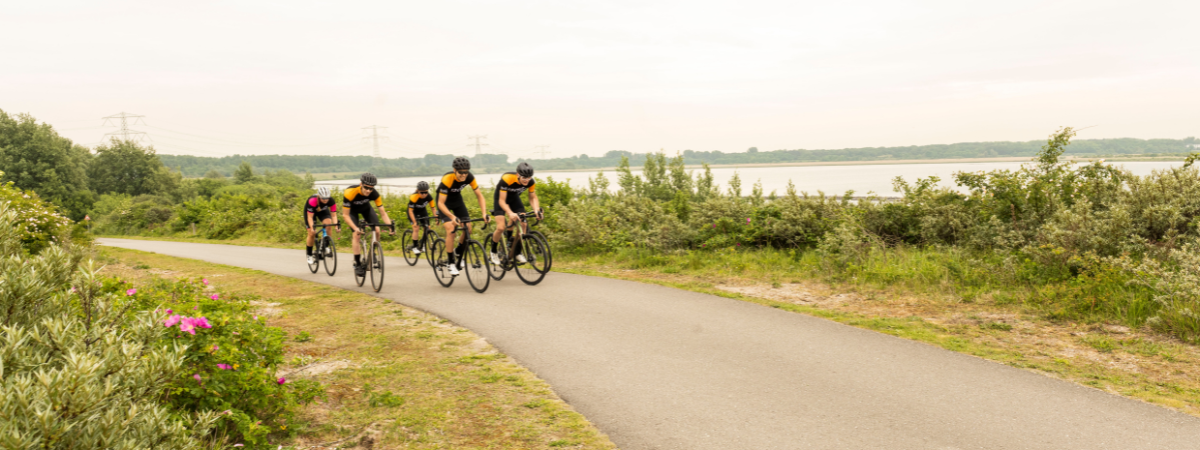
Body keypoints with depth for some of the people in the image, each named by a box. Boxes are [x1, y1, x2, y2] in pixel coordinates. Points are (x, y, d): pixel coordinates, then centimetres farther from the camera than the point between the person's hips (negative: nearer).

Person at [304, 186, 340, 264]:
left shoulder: (331, 201, -32)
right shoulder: (312, 201, -40)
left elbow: (334, 215, -26)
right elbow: (310, 217, -34)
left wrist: (336, 224, -42)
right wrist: (312, 227, -48)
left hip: (322, 211, 2)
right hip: (310, 211, -2)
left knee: (328, 223, -29)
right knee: (312, 234, -9)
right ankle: (309, 255, 11)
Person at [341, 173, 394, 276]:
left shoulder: (374, 193, -31)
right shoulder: (350, 193, -39)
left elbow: (383, 212, -24)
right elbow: (346, 215, -32)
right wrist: (355, 228, -45)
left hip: (365, 207, 3)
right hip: (352, 209, -3)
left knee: (377, 229, -19)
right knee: (357, 234, -20)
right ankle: (357, 264, -9)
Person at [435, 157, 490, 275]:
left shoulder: (469, 177, -24)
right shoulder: (447, 180, -36)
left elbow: (479, 195, -16)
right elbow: (441, 203, -35)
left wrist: (484, 213, -30)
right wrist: (452, 216, -49)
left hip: (457, 199, 4)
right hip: (444, 201, -4)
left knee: (468, 229, -8)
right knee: (451, 230, -20)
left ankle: (458, 252, 17)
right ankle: (451, 263, -9)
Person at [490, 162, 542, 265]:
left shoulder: (530, 182, -24)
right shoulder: (507, 179, -37)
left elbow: (533, 198, -10)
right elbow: (502, 201, -34)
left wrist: (537, 210, -30)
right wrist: (510, 213, -50)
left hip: (514, 198, 4)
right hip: (500, 198, -4)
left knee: (523, 224, -13)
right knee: (500, 228, -18)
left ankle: (518, 253, 2)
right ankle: (493, 251, 7)